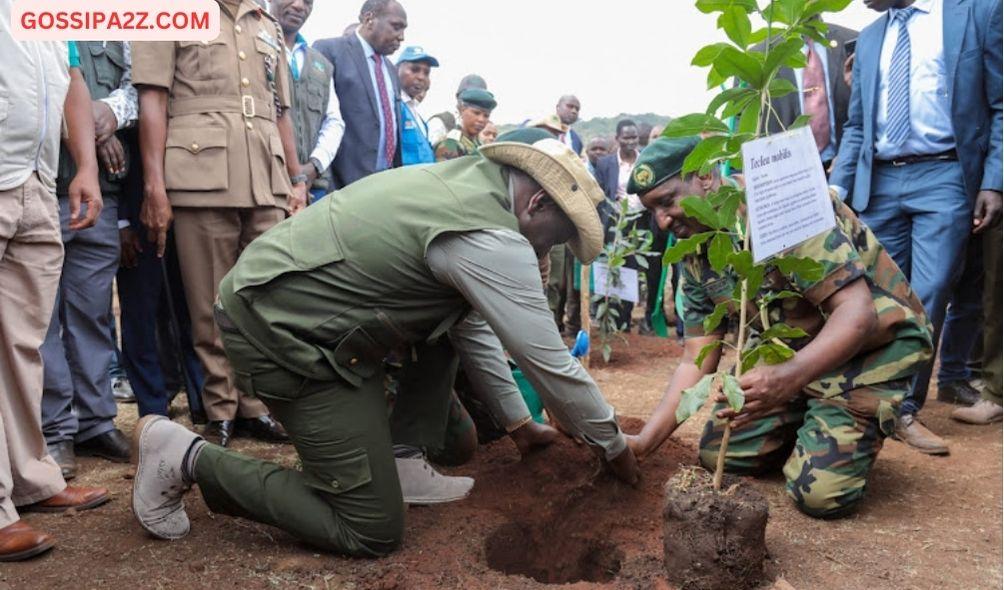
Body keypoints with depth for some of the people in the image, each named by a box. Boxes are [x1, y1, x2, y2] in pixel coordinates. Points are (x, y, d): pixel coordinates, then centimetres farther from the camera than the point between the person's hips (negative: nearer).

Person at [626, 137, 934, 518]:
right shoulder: (696, 257, -3)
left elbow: (857, 311, -32)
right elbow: (697, 361, -2)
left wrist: (788, 378, -49)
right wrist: (644, 441, -12)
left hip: (874, 340, -7)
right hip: (791, 347, 7)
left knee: (822, 492, -18)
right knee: (718, 453, 2)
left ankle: (865, 424, 13)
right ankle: (811, 420, 24)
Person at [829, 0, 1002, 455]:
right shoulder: (869, 38, 17)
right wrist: (837, 188, 5)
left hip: (944, 177, -4)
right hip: (880, 182, 4)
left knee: (927, 299, -7)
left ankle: (904, 409, 3)